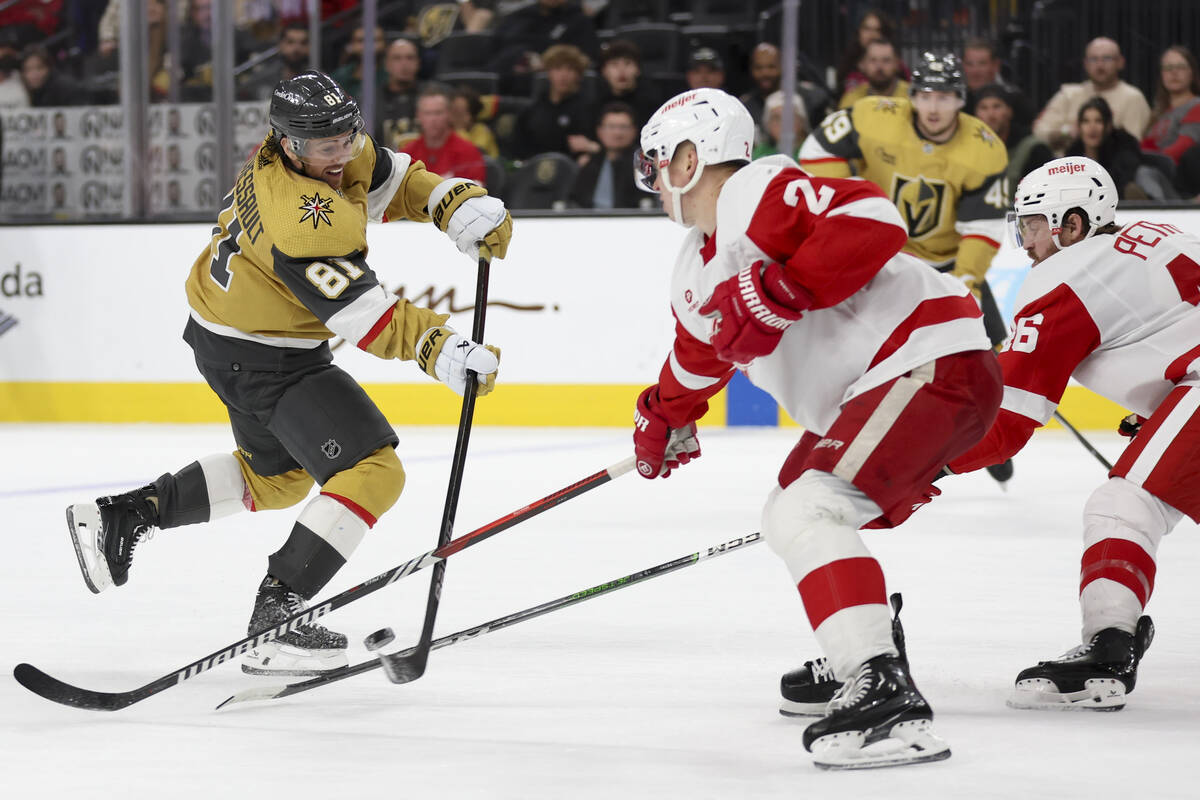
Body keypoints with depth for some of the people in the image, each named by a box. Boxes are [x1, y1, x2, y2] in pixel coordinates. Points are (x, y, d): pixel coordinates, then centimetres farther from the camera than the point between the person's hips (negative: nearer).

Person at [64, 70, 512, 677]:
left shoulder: (341, 152, -5)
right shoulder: (299, 214, -33)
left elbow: (395, 180, 8)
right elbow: (361, 313, -35)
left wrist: (464, 205, -9)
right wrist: (440, 351, -42)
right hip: (263, 360, -11)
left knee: (279, 474, 29)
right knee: (373, 473, -16)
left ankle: (122, 516, 29)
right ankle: (276, 618, -19)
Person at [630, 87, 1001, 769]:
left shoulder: (757, 193, -15)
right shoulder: (697, 267, 19)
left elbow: (872, 220, -30)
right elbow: (702, 350, 39)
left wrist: (774, 293, -29)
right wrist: (665, 418, 50)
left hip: (934, 364, -11)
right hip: (862, 392, 11)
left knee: (808, 510, -23)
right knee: (789, 514, 24)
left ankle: (888, 701, -33)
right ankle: (864, 654, 36)